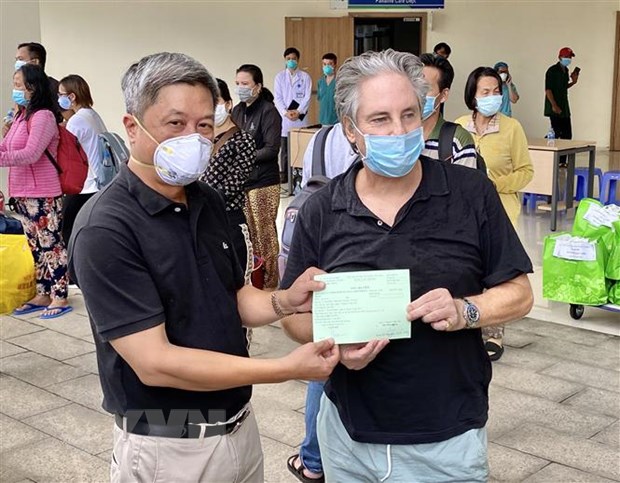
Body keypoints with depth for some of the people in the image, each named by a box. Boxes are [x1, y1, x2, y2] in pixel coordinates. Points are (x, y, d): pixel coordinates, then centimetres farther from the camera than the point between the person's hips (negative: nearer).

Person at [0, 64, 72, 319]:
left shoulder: (43, 116, -14)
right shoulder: (21, 116, 15)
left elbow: (31, 154, -23)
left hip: (42, 195, -9)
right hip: (23, 194, 9)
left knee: (51, 245, -1)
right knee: (37, 247, 15)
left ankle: (60, 298, 6)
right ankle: (42, 295, 23)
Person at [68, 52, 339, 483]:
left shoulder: (209, 202, 2)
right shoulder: (105, 229, -21)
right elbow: (154, 363, -25)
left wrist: (285, 302, -10)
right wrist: (286, 369, -26)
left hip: (240, 426, 7)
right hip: (168, 447, -6)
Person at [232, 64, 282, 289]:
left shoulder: (268, 111, -8)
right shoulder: (237, 111, 10)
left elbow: (271, 149, -14)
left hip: (263, 182, -6)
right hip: (240, 181, 6)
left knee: (265, 233, 2)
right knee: (247, 232, 9)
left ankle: (270, 282, 14)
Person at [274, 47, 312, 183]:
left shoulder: (305, 76, 6)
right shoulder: (280, 76, 9)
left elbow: (307, 97, -1)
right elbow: (277, 98, 2)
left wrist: (298, 112, -14)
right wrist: (286, 112, -12)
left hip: (300, 117, -1)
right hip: (284, 117, 1)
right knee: (285, 148, 2)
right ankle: (284, 175, 7)